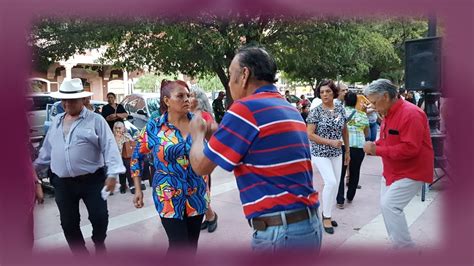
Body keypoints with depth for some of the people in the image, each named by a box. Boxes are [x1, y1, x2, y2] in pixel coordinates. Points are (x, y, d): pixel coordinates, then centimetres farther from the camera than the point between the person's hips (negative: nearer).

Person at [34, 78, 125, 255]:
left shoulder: (95, 120, -7)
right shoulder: (56, 121, 11)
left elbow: (109, 147, -14)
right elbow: (47, 148, 20)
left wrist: (112, 173, -22)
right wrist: (35, 166, 22)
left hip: (92, 180, -5)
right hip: (62, 183, 5)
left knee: (99, 217, 0)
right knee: (68, 223, 11)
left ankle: (99, 245, 31)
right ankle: (80, 253, 30)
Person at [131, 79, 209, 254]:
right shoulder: (154, 127, -7)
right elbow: (137, 156, 4)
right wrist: (138, 189, 2)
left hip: (197, 194, 3)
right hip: (169, 196, -3)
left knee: (192, 244, 15)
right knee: (179, 245, -5)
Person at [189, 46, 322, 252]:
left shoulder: (246, 108, -15)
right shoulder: (291, 110, 11)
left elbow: (201, 165, -5)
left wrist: (198, 133, 14)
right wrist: (212, 131, 23)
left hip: (280, 232, -8)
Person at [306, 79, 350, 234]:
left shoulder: (340, 109, 3)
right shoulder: (316, 112, -11)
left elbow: (345, 131, 12)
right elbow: (310, 134, -13)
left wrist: (347, 151, 13)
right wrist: (330, 142, -19)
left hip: (337, 153, 5)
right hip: (320, 153, -5)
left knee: (335, 184, 8)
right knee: (331, 182, -16)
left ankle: (327, 214, 27)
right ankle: (326, 217, 3)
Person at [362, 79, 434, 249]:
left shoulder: (410, 114, -21)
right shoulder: (388, 115, 8)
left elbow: (409, 149, -28)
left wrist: (377, 150, -23)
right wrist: (374, 146, -3)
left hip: (411, 172, -9)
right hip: (392, 171, 9)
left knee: (390, 205, -16)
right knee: (386, 205, 12)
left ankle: (405, 246, 0)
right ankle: (398, 243, 28)